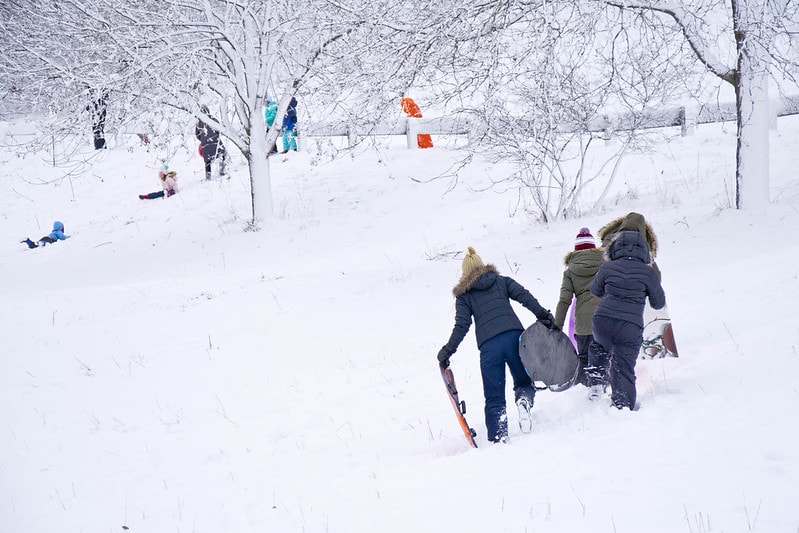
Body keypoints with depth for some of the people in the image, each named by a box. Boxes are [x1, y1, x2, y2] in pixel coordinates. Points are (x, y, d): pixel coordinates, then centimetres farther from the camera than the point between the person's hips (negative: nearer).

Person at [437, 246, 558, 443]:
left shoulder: (463, 295, 15)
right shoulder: (502, 281, 20)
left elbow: (462, 325, 5)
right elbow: (525, 296, 5)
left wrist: (447, 351, 9)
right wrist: (543, 315, 3)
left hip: (488, 345, -1)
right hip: (514, 336, 1)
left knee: (494, 399, 6)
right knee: (524, 382, 14)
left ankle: (498, 439, -6)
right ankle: (524, 397, -22)